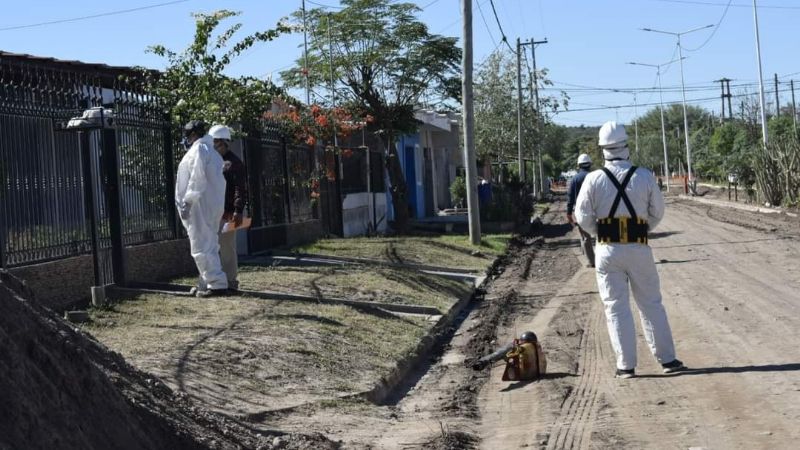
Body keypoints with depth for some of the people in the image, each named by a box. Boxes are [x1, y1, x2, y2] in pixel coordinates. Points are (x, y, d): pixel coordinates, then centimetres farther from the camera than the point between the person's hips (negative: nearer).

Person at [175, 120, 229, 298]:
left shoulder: (198, 149, -8)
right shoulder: (212, 151, 21)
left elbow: (197, 178, -18)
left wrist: (187, 202, -19)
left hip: (200, 205, -10)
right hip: (213, 206, 10)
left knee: (201, 247, -10)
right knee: (208, 246, 14)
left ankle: (217, 284, -15)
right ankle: (208, 283, 18)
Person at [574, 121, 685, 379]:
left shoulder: (594, 179, -6)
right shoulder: (644, 177, -3)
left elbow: (583, 217, -3)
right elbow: (657, 212, 5)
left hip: (607, 249, -1)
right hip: (639, 248, 1)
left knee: (616, 307, 5)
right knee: (651, 304, 11)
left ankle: (626, 365, 4)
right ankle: (667, 359, 13)